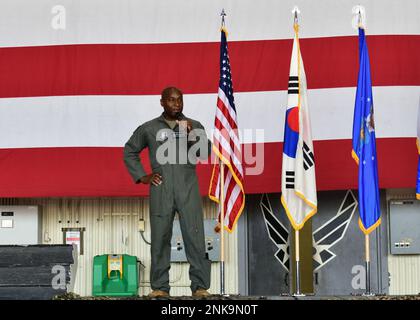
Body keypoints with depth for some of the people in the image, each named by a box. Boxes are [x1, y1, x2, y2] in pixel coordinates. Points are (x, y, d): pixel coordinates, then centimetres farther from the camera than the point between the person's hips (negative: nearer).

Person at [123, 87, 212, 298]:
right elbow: (129, 151, 19)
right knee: (160, 238, 3)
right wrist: (141, 176, 8)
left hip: (188, 190, -1)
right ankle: (159, 287, 9)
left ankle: (200, 287, -5)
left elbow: (205, 153, -5)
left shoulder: (195, 127, 7)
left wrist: (191, 135, -21)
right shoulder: (148, 128, 8)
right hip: (160, 191, 1)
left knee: (195, 237, -7)